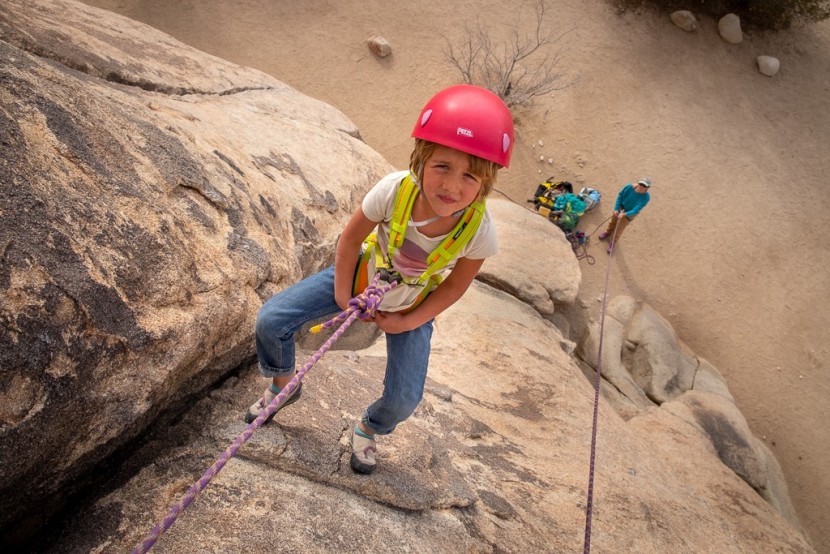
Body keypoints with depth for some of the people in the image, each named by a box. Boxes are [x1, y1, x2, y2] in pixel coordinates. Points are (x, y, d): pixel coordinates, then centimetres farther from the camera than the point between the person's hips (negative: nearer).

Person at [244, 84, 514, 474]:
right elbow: (351, 238, -16)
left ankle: (368, 429, 32)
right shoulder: (394, 189, -35)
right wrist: (341, 295, -7)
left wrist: (406, 322, -11)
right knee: (270, 321, -8)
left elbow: (454, 287, -13)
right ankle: (282, 386, 25)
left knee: (403, 401, -7)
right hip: (363, 276, 1)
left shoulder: (480, 231, -33)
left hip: (413, 305, 0)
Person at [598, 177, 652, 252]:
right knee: (613, 221, 28)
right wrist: (616, 209, -17)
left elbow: (636, 210, -35)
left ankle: (613, 242, 44)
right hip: (620, 208, 2)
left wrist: (625, 214, -50)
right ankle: (608, 232, 61)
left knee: (619, 229, 15)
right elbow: (620, 196, -13)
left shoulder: (646, 197, -33)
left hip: (630, 213, -2)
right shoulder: (629, 187, -29)